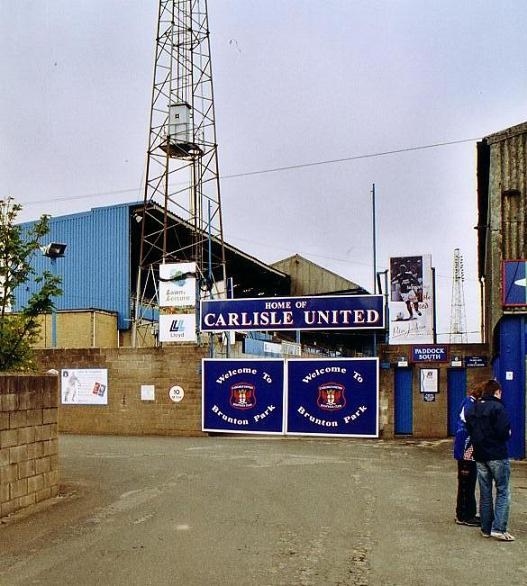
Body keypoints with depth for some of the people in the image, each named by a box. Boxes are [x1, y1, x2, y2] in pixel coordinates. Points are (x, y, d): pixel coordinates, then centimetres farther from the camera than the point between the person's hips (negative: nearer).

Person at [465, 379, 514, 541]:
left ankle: (486, 528, 16)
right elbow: (504, 432, -19)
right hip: (498, 455, -6)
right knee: (503, 492, 1)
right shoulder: (498, 407, -13)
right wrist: (507, 434, 1)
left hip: (480, 456, 6)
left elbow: (469, 430, 8)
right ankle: (498, 528, -6)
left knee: (485, 493, 12)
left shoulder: (471, 409, 9)